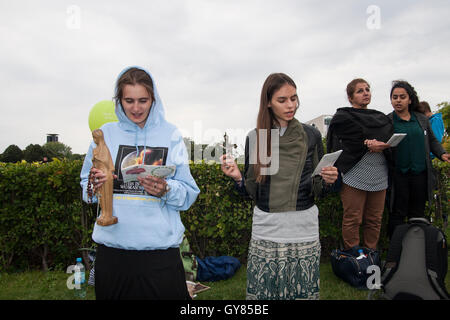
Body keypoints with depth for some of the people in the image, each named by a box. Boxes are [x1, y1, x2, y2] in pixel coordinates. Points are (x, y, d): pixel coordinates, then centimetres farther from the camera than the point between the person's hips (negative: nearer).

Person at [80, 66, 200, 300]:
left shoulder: (170, 135, 1)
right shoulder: (106, 133, 6)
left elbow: (189, 194, -1)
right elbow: (86, 187, 11)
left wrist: (165, 190, -20)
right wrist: (94, 185, -10)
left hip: (160, 248, -1)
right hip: (112, 247, 2)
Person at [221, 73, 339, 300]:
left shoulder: (311, 135, 1)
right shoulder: (255, 138, 2)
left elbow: (316, 189, 6)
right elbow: (252, 191, 6)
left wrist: (327, 180, -14)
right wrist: (238, 177, -13)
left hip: (304, 228, 0)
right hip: (266, 229, 1)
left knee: (304, 292, 6)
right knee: (262, 292, 7)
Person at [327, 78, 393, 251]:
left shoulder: (381, 118, 18)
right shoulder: (342, 117, 1)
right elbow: (343, 147, -8)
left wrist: (381, 145, -11)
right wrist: (367, 145, -14)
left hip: (379, 177, 5)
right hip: (354, 177, -5)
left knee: (374, 220, 11)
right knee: (352, 220, 1)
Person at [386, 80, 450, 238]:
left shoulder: (422, 119, 11)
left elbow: (432, 140, 19)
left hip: (420, 173, 4)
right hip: (398, 175, -4)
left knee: (418, 213, 15)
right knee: (397, 214, 4)